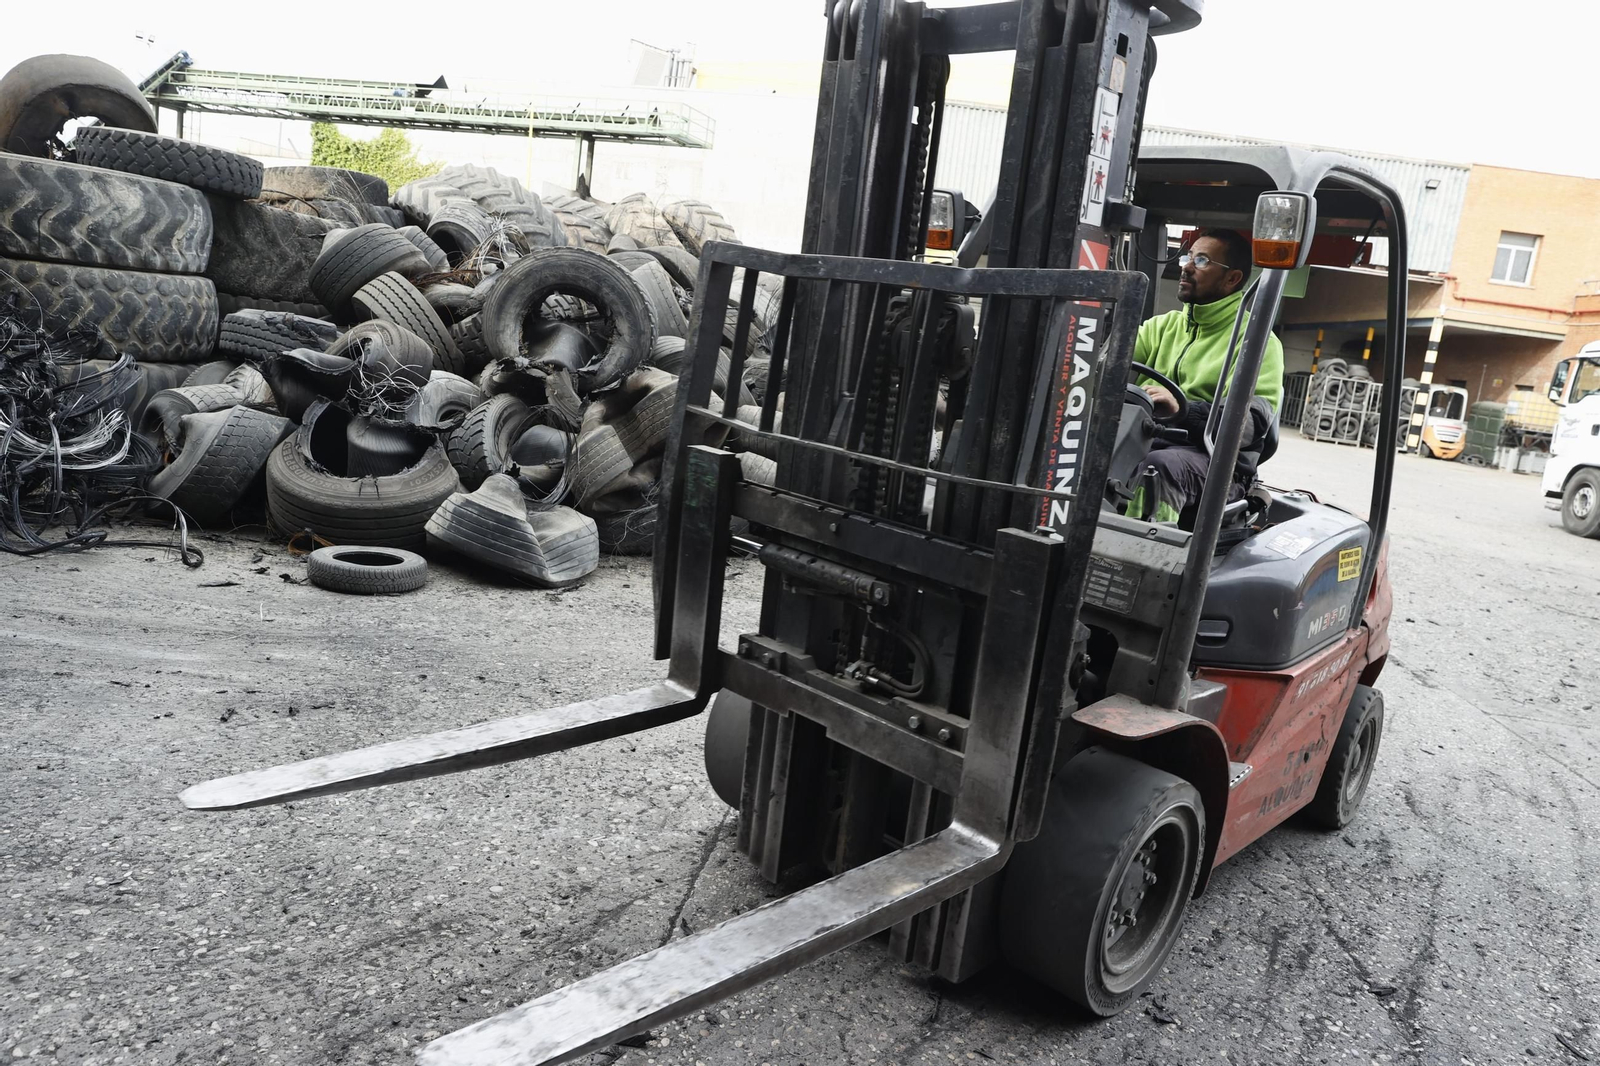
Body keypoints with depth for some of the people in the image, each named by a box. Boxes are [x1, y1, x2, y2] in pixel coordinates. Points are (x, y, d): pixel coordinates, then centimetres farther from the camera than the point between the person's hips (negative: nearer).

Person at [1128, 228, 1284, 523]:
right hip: (1143, 442, 5)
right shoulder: (1165, 325, 24)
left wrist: (1182, 409, -25)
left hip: (1213, 458, -4)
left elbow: (1252, 422, -10)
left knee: (1160, 465, -37)